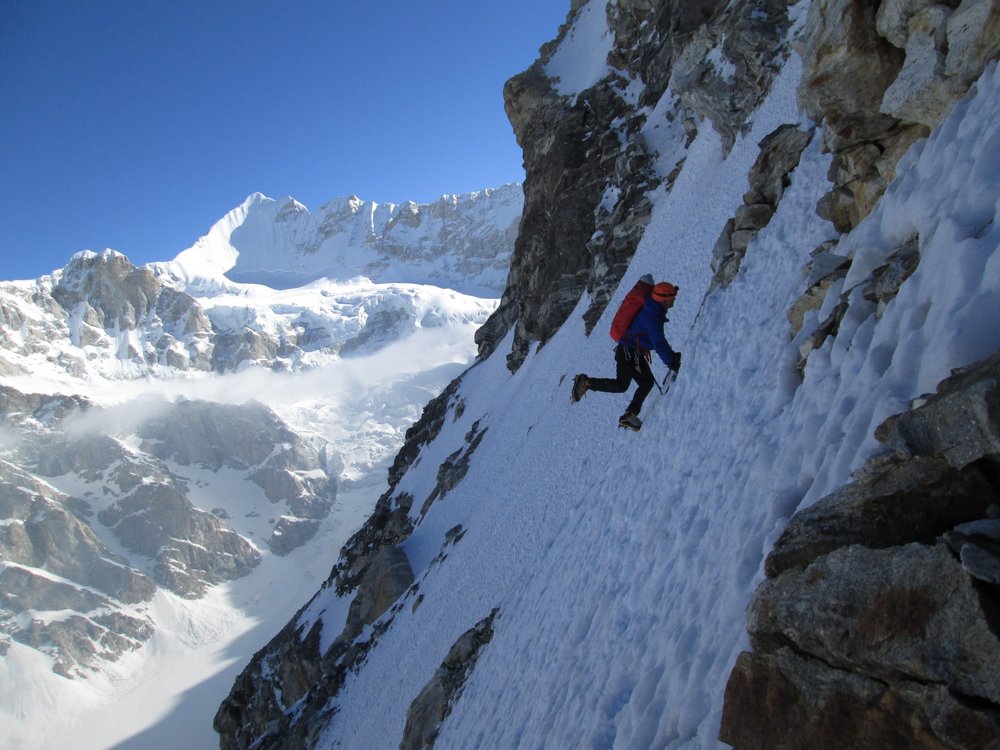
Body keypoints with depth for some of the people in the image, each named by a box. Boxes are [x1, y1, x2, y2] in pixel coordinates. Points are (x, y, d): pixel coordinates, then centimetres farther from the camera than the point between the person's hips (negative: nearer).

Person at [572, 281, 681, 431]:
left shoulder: (654, 312, 9)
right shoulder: (651, 317, -23)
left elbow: (659, 339, 21)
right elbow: (659, 343, -25)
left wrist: (672, 355, 19)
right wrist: (672, 363, -18)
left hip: (636, 353, 10)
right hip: (627, 352, -10)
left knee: (647, 382, 7)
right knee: (621, 385, -14)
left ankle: (629, 416, 11)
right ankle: (585, 382, -4)